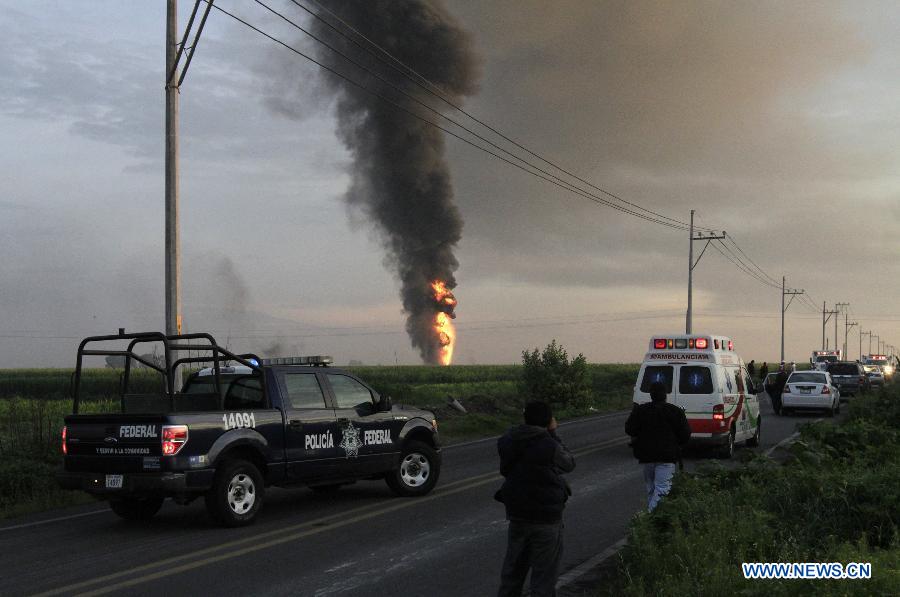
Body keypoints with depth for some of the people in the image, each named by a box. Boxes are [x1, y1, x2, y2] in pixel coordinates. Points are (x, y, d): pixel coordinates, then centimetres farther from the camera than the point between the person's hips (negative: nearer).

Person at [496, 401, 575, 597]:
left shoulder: (508, 443, -4)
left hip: (516, 515, 5)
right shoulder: (549, 447, -22)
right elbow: (569, 463, -4)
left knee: (513, 568, 20)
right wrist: (553, 433, 0)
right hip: (546, 517, -5)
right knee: (544, 573, 7)